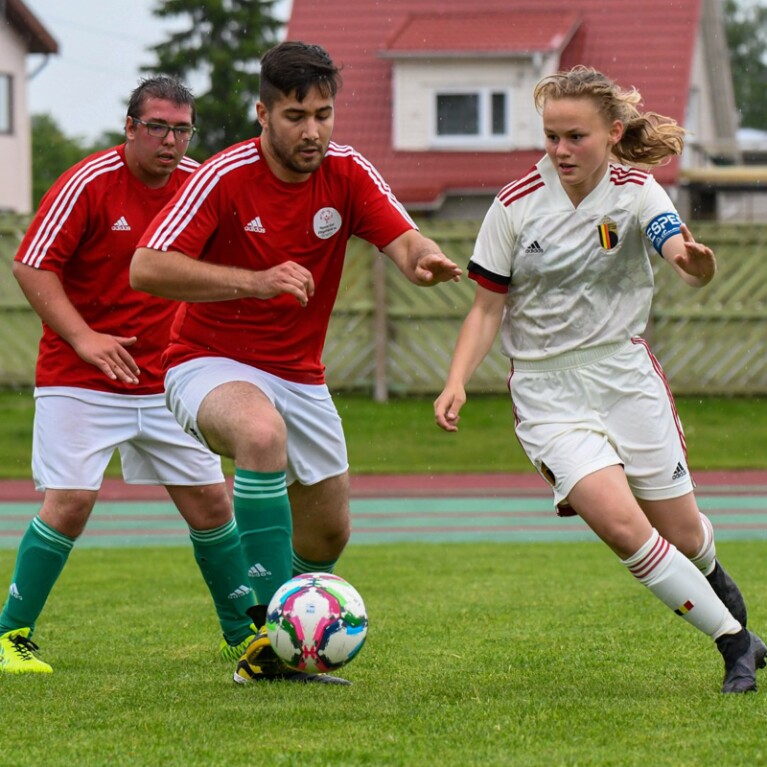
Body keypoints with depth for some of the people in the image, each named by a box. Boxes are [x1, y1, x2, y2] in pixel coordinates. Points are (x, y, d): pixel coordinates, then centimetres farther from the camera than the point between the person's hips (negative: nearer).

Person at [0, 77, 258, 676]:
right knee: (70, 501, -14)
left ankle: (245, 632, 20)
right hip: (80, 379, -5)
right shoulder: (90, 183, -13)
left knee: (210, 500, 4)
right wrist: (84, 337, -24)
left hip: (166, 380, 5)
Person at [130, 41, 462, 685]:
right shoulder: (225, 178, -18)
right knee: (262, 432, -38)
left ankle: (281, 644, 39)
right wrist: (256, 281, -34)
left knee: (328, 535, 10)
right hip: (212, 365, -5)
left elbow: (405, 243, -19)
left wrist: (427, 261, -44)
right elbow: (146, 269, -25)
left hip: (300, 376, 6)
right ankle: (271, 625, -33)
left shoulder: (347, 173, -5)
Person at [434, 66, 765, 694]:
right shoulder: (516, 205, -6)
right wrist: (457, 382, -13)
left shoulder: (635, 192, -7)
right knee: (621, 524, -20)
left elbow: (687, 261, -25)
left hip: (625, 375, 1)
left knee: (682, 534, 7)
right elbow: (488, 308, 2)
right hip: (546, 391, -1)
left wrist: (697, 263, -50)